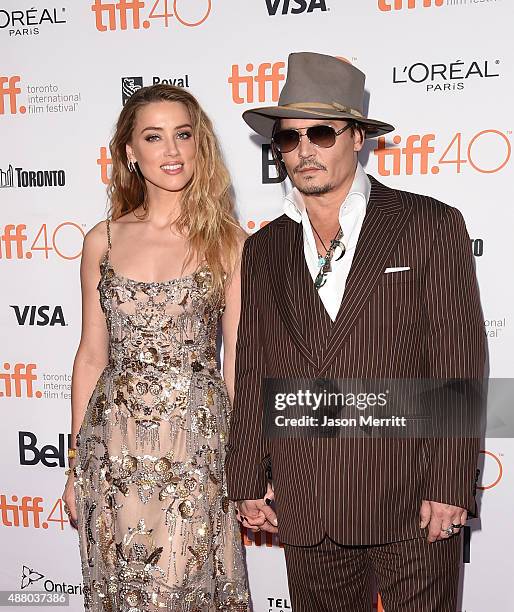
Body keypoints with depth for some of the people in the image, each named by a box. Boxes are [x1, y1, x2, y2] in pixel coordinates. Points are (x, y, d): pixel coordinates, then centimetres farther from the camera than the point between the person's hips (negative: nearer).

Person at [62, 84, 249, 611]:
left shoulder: (228, 242, -2)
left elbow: (238, 359, 1)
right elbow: (92, 355, 7)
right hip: (115, 449, 2)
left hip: (198, 446, -2)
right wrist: (77, 463, 9)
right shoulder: (103, 241, 3)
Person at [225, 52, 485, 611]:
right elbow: (252, 375, 9)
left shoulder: (431, 225, -2)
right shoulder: (263, 250, 8)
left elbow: (459, 362, -6)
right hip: (304, 509, 3)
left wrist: (450, 485, -10)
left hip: (411, 502, -3)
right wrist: (248, 483, 7)